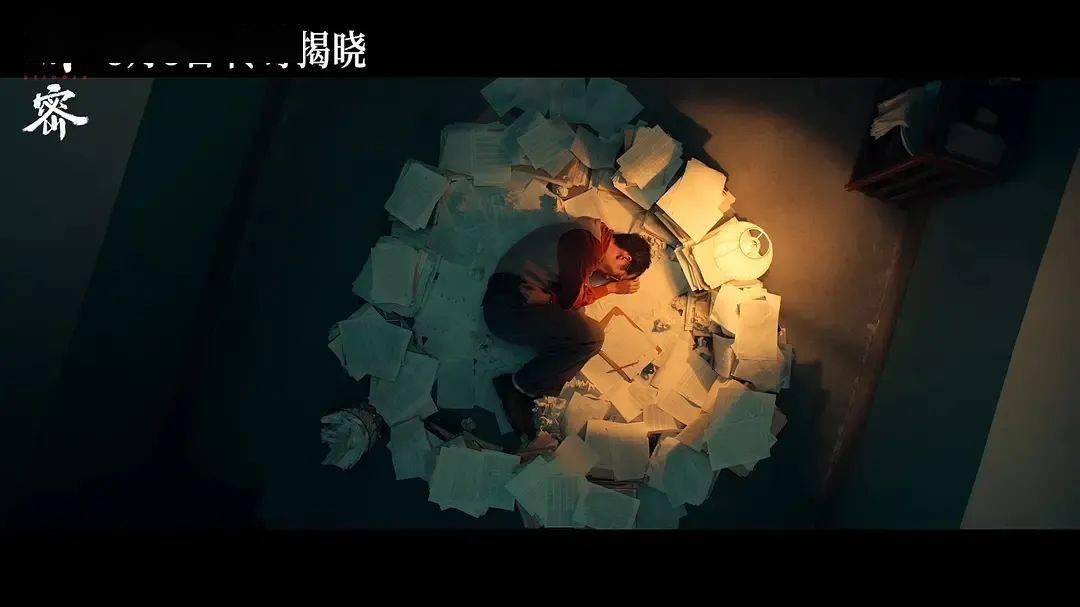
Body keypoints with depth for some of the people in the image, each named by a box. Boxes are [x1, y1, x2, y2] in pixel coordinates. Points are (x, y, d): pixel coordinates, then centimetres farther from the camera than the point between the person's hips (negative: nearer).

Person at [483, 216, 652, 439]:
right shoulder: (589, 242, -16)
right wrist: (611, 288, 1)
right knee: (591, 336, -21)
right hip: (510, 303, -10)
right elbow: (571, 299, -12)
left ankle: (523, 393, -10)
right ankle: (518, 385, -8)